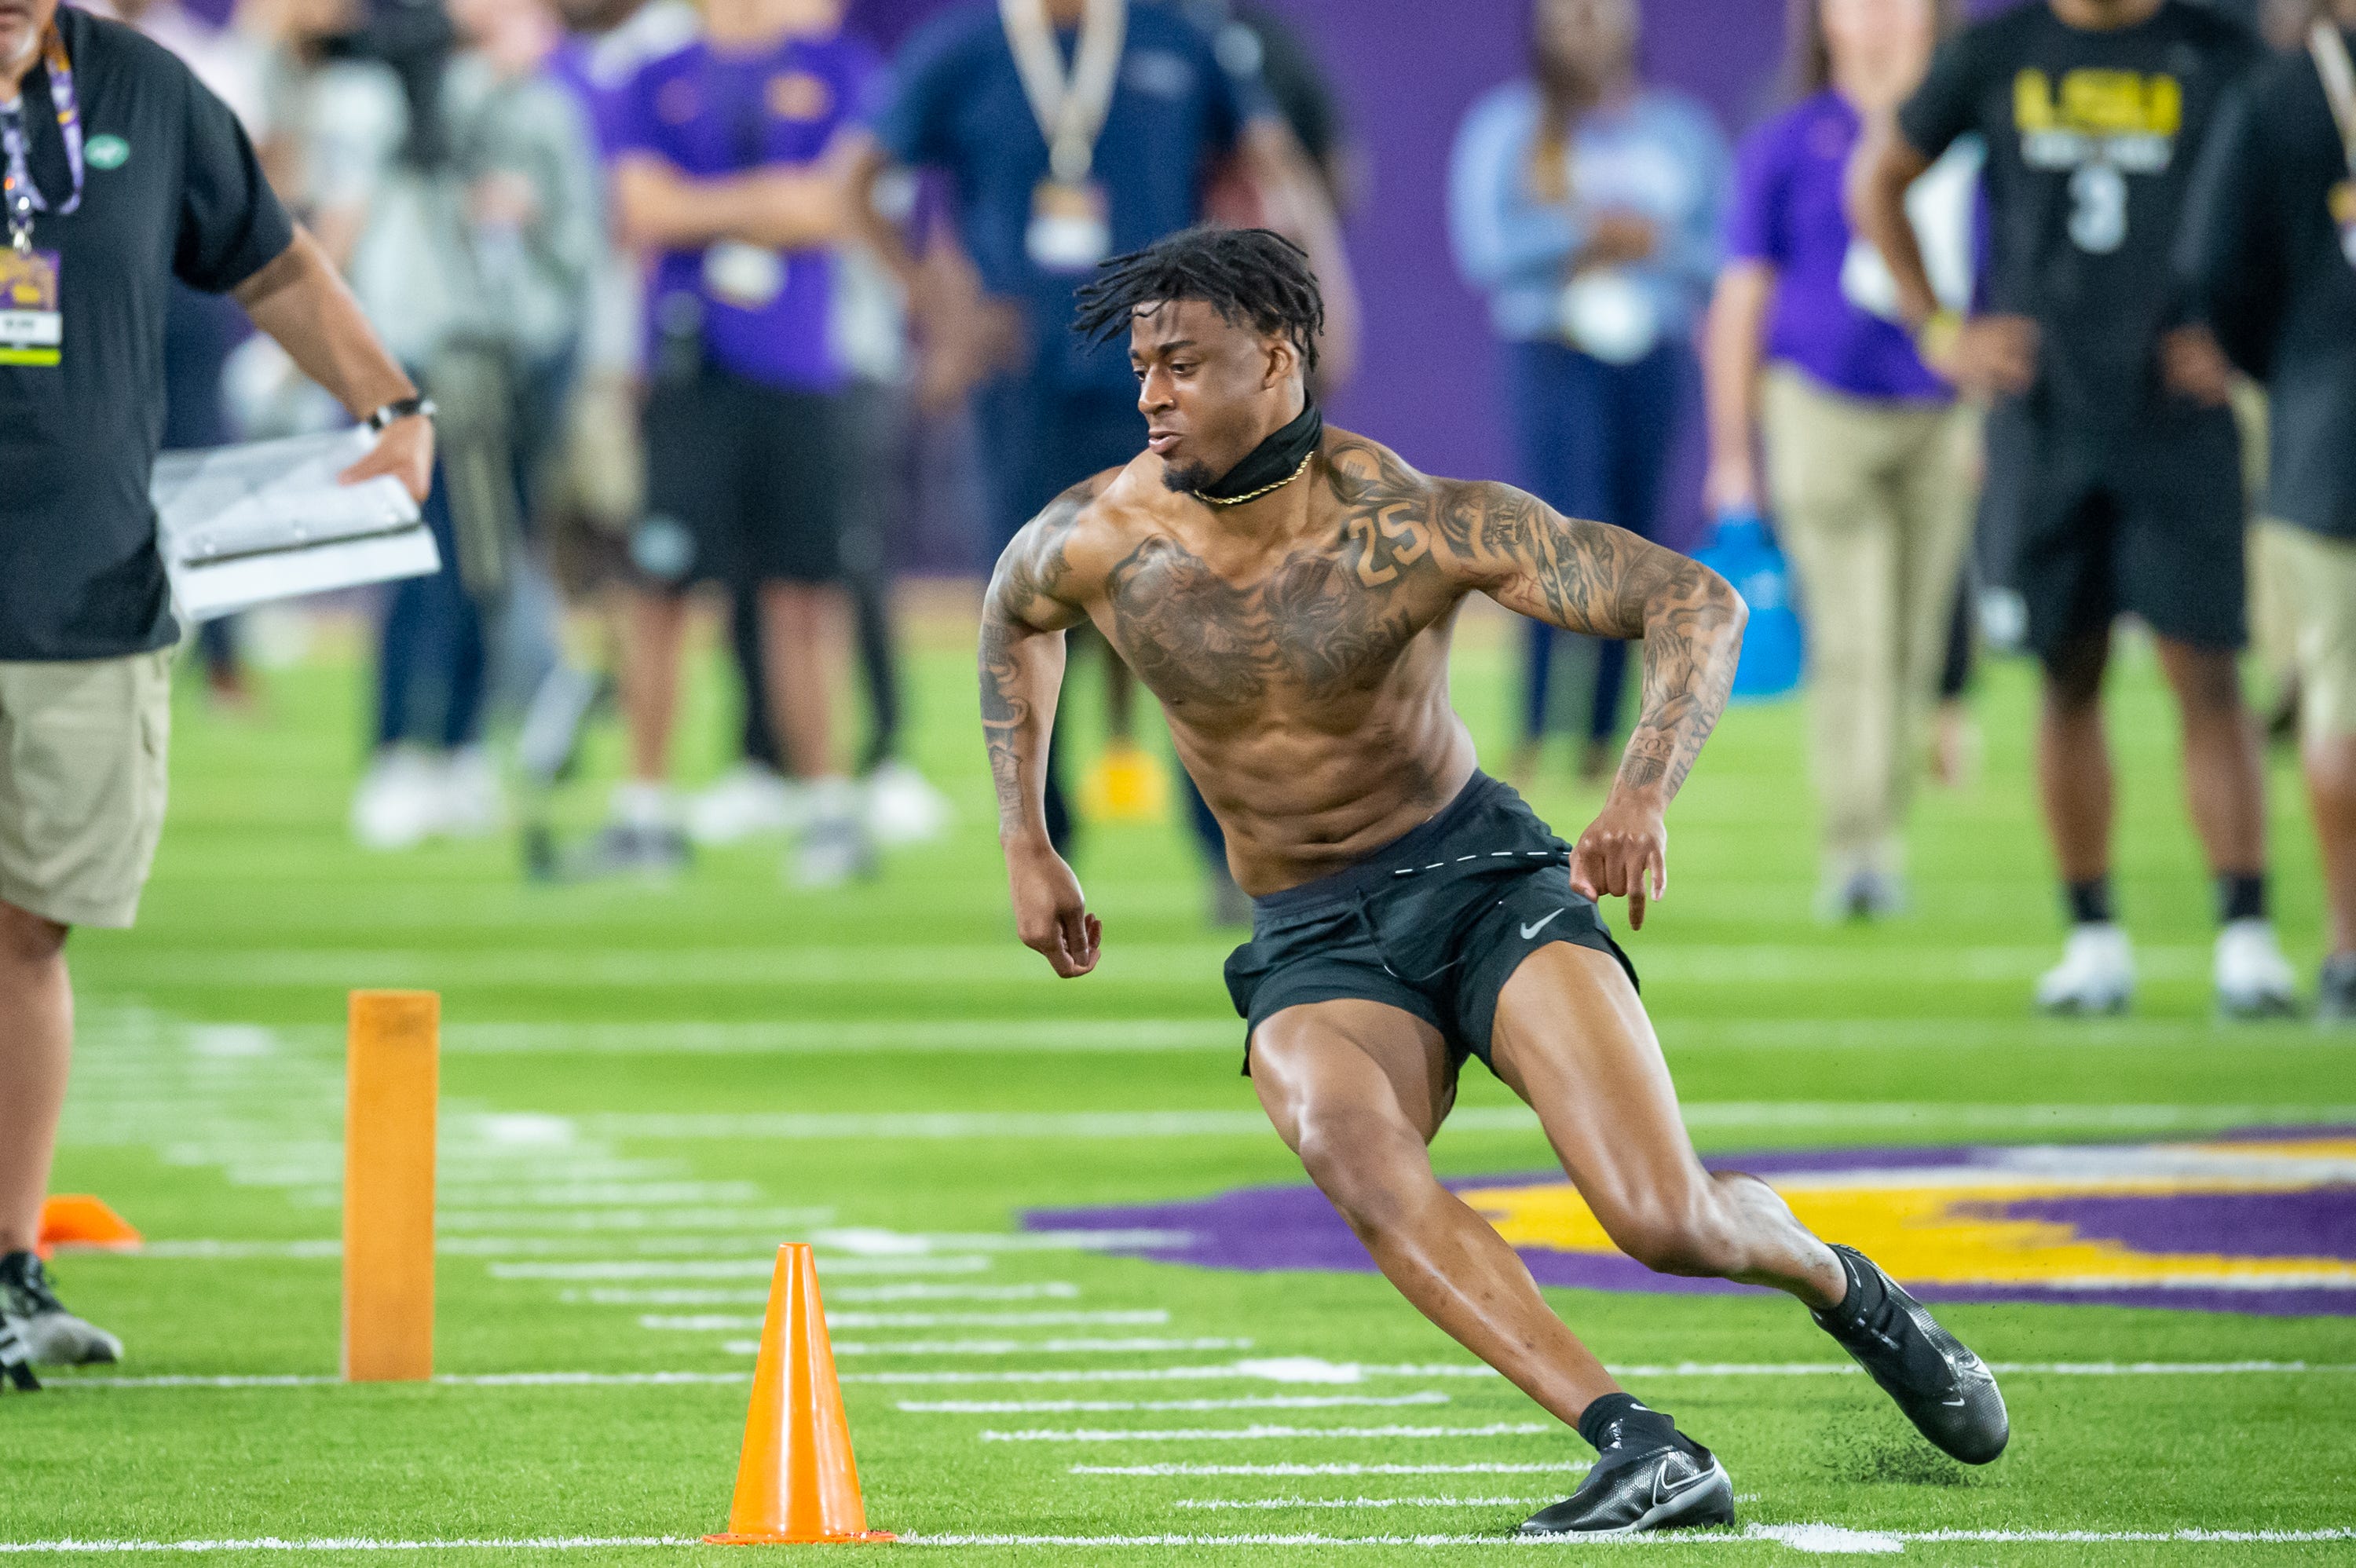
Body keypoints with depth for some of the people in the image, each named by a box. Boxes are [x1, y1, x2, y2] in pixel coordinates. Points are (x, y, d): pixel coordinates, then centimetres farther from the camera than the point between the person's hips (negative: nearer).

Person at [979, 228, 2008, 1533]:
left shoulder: (1416, 526, -19)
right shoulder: (1098, 541, -9)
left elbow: (1696, 602, -19)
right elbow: (1012, 615, 17)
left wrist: (1644, 797, -36)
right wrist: (1023, 848, 14)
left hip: (1479, 876, -2)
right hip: (1313, 940, 2)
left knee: (1667, 1223, -17)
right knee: (1340, 1135, -35)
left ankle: (1851, 1293, 22)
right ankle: (1642, 1455, -41)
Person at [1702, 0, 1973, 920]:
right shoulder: (1787, 149, 3)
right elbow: (1740, 301, 6)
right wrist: (1731, 455, 4)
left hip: (1942, 422, 3)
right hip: (1823, 413, -3)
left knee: (1914, 649, 6)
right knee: (1850, 643, -14)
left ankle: (1885, 844, 17)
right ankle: (1853, 851, -19)